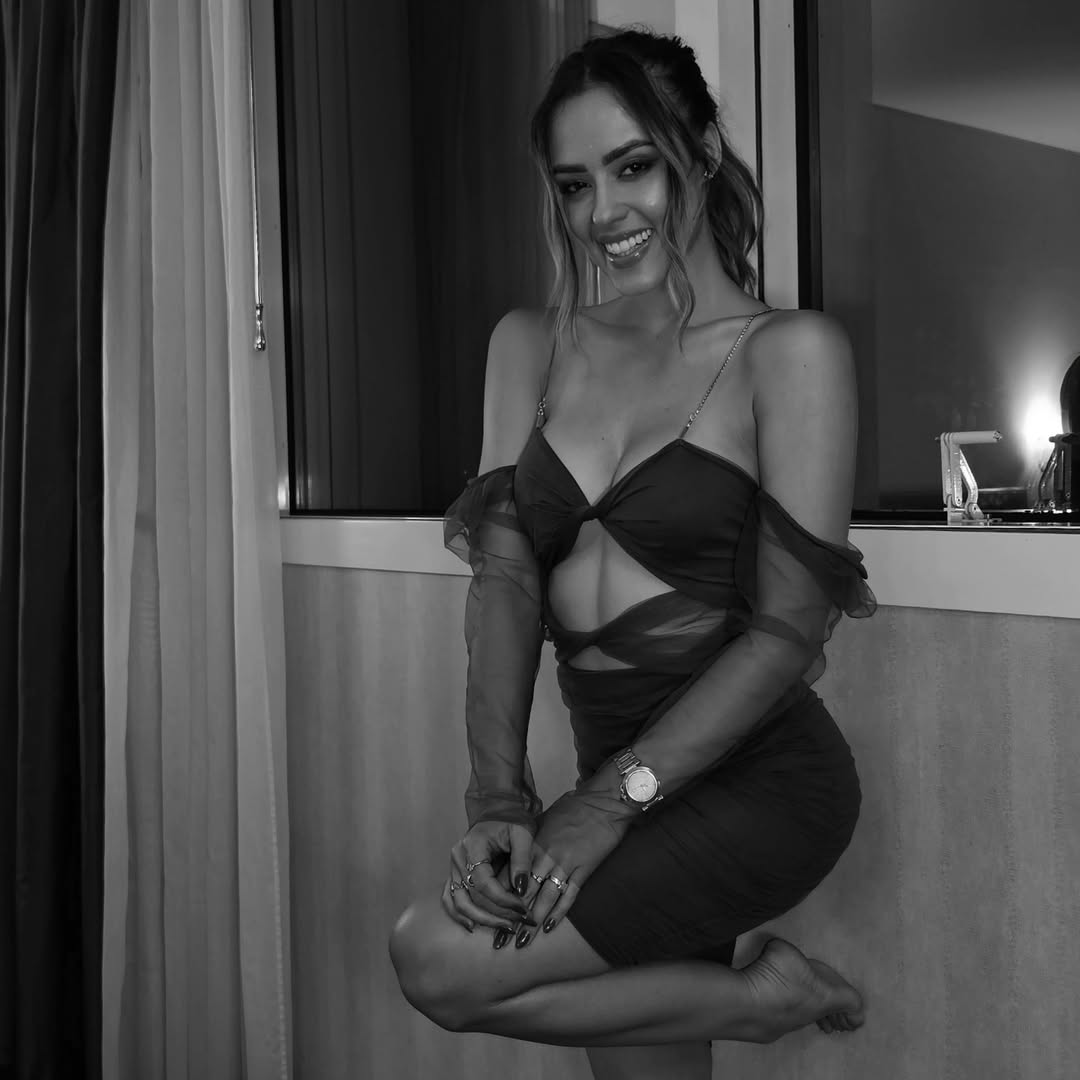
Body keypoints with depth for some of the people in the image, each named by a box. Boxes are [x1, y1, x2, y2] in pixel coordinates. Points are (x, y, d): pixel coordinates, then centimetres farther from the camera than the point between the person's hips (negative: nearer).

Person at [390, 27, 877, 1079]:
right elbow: (504, 575, -3)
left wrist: (610, 798, -19)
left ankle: (767, 994, 1)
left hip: (754, 778, -5)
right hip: (628, 778, 5)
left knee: (438, 960, -17)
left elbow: (787, 631, -13)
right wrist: (499, 795, -15)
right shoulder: (532, 346, 6)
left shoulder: (789, 351, -9)